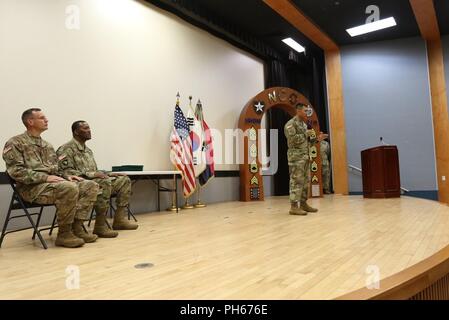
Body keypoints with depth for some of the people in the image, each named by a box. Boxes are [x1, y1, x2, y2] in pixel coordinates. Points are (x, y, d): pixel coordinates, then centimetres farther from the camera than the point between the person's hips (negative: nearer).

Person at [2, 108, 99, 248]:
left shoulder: (47, 145, 22)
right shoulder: (15, 143, 0)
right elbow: (16, 171, -13)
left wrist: (66, 176, 3)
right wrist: (45, 177, -22)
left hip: (52, 183, 8)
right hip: (32, 187, -7)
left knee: (91, 186, -10)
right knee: (69, 188, -36)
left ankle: (77, 227, -13)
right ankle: (64, 234, -21)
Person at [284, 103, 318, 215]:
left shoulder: (304, 124, 20)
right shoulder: (290, 124, -7)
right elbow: (292, 139, -20)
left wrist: (315, 138, 5)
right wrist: (305, 134, -12)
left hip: (306, 157, 9)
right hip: (296, 157, -9)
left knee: (305, 181, 10)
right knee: (296, 181, -9)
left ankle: (303, 203, 18)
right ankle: (294, 206, -7)